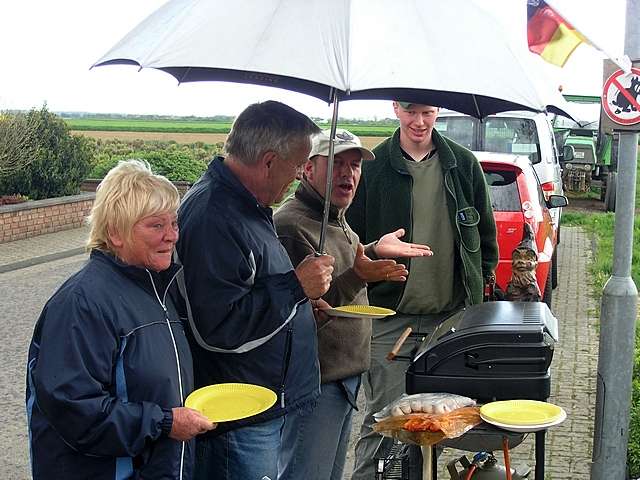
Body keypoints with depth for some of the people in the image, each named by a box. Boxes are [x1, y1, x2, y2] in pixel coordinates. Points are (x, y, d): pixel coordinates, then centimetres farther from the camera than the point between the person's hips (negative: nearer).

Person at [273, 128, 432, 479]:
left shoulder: (335, 220, 12)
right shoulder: (291, 225, -21)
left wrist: (375, 252, 16)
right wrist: (358, 275, -31)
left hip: (347, 377, 10)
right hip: (317, 385, -10)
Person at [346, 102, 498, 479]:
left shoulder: (463, 163, 5)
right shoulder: (373, 166, -2)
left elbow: (485, 230, 14)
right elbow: (353, 238, 3)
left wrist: (482, 281, 11)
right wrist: (364, 278, -2)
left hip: (451, 315, 3)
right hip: (390, 315, -2)